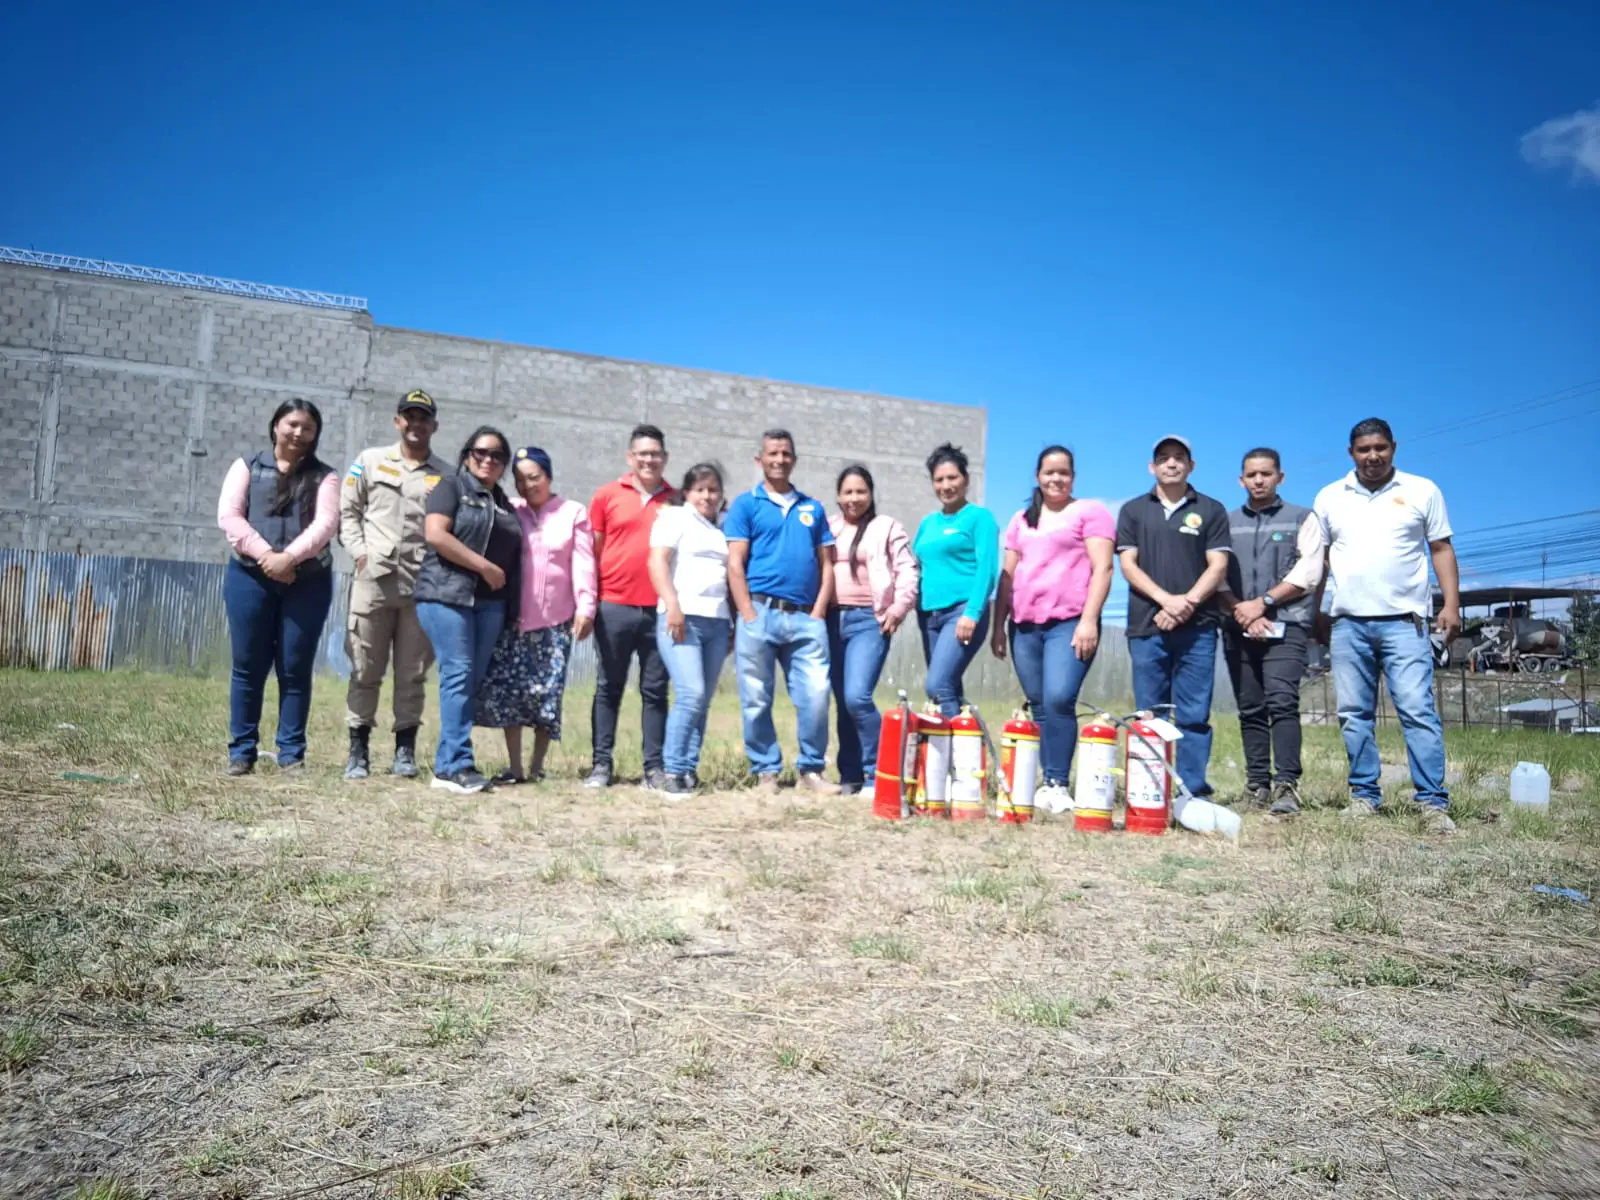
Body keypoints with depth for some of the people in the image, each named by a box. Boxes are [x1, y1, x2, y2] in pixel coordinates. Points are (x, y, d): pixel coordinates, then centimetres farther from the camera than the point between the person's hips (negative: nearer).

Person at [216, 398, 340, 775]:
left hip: (308, 582, 0)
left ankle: (292, 752, 7)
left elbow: (325, 523, -6)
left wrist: (290, 557, -20)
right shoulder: (247, 467, 11)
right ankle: (241, 751, 10)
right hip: (250, 577, 1)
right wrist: (265, 555, -14)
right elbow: (228, 515, -1)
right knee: (248, 666, 3)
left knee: (296, 669, 1)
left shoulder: (324, 476, 9)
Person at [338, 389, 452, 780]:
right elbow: (347, 510, 11)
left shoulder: (446, 476, 10)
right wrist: (359, 551, -2)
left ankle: (405, 749, 12)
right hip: (374, 578, 0)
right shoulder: (370, 461, 12)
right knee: (365, 670, 2)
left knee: (412, 673, 4)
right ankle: (358, 750, 9)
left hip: (423, 583, 0)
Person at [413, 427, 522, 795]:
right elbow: (435, 534, -11)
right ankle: (458, 765, -12)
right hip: (448, 594, -6)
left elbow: (512, 556, 22)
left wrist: (512, 607, 11)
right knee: (458, 674, -12)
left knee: (473, 679, 2)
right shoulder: (451, 487, 3)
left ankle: (446, 765, 6)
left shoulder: (504, 503, 21)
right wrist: (485, 567, -13)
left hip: (490, 601, 6)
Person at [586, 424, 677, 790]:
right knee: (608, 688, 6)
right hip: (614, 606, -1)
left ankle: (654, 767, 11)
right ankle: (601, 764, 12)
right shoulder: (607, 495, 5)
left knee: (655, 690, 6)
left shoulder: (676, 501, 8)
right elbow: (592, 551, 7)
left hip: (660, 609, 1)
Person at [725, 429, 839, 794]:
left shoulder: (813, 508, 17)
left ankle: (811, 771, 9)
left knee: (815, 695, -5)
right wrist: (749, 616, -9)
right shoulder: (746, 504, 7)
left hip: (806, 618, 2)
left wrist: (818, 613, 2)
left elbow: (826, 566, 14)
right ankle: (766, 772, 13)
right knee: (757, 700, 2)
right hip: (761, 613, -2)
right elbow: (735, 565, -1)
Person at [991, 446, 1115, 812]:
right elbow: (1007, 575, 21)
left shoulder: (1090, 512, 5)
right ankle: (1045, 783, 9)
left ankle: (1058, 784, -12)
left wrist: (1089, 620, -14)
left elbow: (1102, 568, -4)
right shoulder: (1021, 520, 21)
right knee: (1039, 707, 4)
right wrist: (999, 624, 14)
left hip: (1070, 623, -5)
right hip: (1025, 626, 5)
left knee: (1058, 699, -19)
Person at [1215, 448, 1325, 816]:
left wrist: (1262, 603, -9)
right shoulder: (1226, 523, 16)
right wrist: (1241, 612, -9)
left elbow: (1309, 572, -2)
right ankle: (1257, 784, 7)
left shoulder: (1302, 519, 10)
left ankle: (1286, 785, -17)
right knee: (1250, 710, 4)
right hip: (1238, 629, 3)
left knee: (1282, 702, -16)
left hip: (1286, 626, -3)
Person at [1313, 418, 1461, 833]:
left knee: (1418, 712, -8)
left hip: (1404, 622, -2)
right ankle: (1364, 795, 13)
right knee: (1354, 715, 5)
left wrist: (1451, 604, -4)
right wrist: (1311, 611, 7)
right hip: (1348, 623, 2)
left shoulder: (1422, 491, 6)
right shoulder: (1330, 498, 11)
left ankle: (1433, 802, -5)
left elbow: (1441, 549, 6)